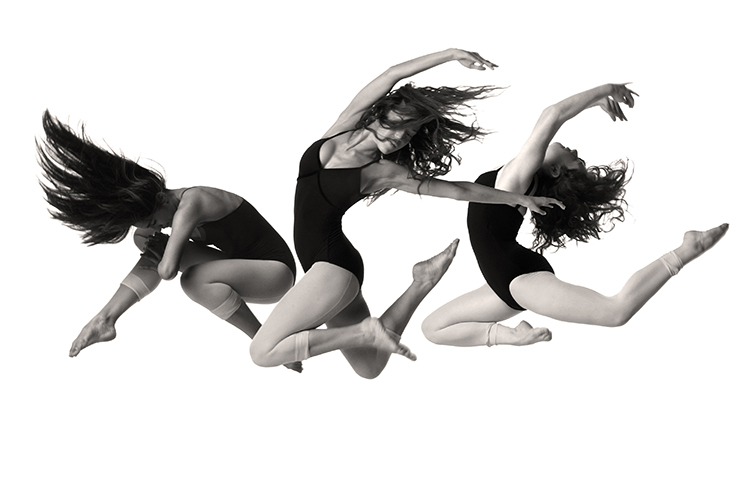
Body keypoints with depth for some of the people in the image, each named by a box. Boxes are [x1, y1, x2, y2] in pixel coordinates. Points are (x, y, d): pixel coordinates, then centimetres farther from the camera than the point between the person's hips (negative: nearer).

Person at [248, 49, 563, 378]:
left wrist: (518, 199, 4)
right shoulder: (343, 128, 2)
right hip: (319, 263, 7)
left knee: (263, 352, -19)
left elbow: (459, 190, -2)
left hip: (334, 264, -7)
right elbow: (392, 76, -5)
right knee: (370, 368, 17)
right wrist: (450, 54, -4)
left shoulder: (388, 173, -9)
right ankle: (422, 284, 19)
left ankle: (364, 332, -13)